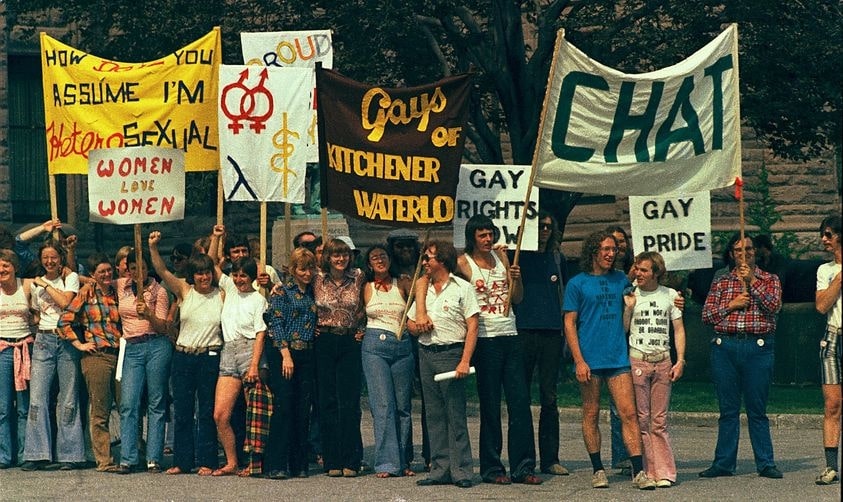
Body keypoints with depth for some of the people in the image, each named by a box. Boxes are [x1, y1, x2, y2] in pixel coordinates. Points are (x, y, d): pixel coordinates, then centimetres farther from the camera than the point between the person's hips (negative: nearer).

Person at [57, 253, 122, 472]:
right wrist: (79, 344, -4)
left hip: (120, 354, 4)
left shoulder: (118, 293, 14)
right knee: (100, 413, -2)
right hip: (96, 356, -4)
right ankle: (104, 461, 2)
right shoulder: (87, 292, 3)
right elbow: (65, 320, 0)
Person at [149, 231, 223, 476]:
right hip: (183, 357, 2)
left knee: (207, 412, 1)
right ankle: (182, 461, 14)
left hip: (210, 357, -2)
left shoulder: (221, 296, 3)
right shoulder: (184, 291, 4)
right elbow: (162, 271, -6)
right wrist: (153, 248, -18)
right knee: (182, 410, 6)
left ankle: (206, 461, 6)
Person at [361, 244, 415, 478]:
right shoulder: (367, 288, 9)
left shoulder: (402, 284, 9)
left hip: (402, 347, 1)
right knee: (383, 404, -9)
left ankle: (403, 461, 10)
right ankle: (387, 462, -10)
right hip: (375, 347, -1)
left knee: (403, 405, 2)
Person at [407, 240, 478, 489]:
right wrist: (417, 327, -3)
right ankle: (440, 470, 10)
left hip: (451, 353, -6)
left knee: (456, 415, -6)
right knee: (434, 415, 6)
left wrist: (465, 361, -15)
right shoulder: (423, 289, 17)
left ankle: (461, 471, -4)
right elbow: (409, 322, 22)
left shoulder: (462, 288, -1)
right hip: (426, 354, 6)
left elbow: (472, 327, -7)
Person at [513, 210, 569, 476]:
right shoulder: (518, 257, 4)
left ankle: (550, 458, 6)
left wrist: (565, 323, 16)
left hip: (552, 332, 3)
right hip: (523, 331, -3)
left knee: (549, 397, 4)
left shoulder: (557, 258, 15)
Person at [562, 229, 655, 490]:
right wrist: (579, 360, -10)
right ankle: (597, 470, 15)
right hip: (590, 359, -2)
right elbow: (569, 324, -2)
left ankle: (638, 471, -8)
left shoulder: (621, 280, 12)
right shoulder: (577, 283, 1)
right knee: (591, 415, 5)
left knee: (628, 413, -5)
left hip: (618, 358, 2)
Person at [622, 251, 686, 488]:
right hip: (637, 360, -1)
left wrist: (680, 360, 1)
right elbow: (621, 330, 4)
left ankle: (664, 472, -1)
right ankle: (647, 471, -1)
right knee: (641, 419, -3)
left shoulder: (670, 295, 10)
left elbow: (679, 329, 10)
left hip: (663, 361, 1)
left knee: (659, 421, -2)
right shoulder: (630, 296, 6)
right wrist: (628, 308, -9)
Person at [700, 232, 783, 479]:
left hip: (758, 346, -2)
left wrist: (752, 282, -11)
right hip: (725, 346, 2)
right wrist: (731, 305, -6)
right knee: (728, 409, 6)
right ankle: (723, 463, 10)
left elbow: (774, 306, -8)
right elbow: (706, 315, 8)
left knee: (757, 410, -1)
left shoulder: (769, 280, 9)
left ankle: (765, 464, 4)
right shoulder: (721, 283, 14)